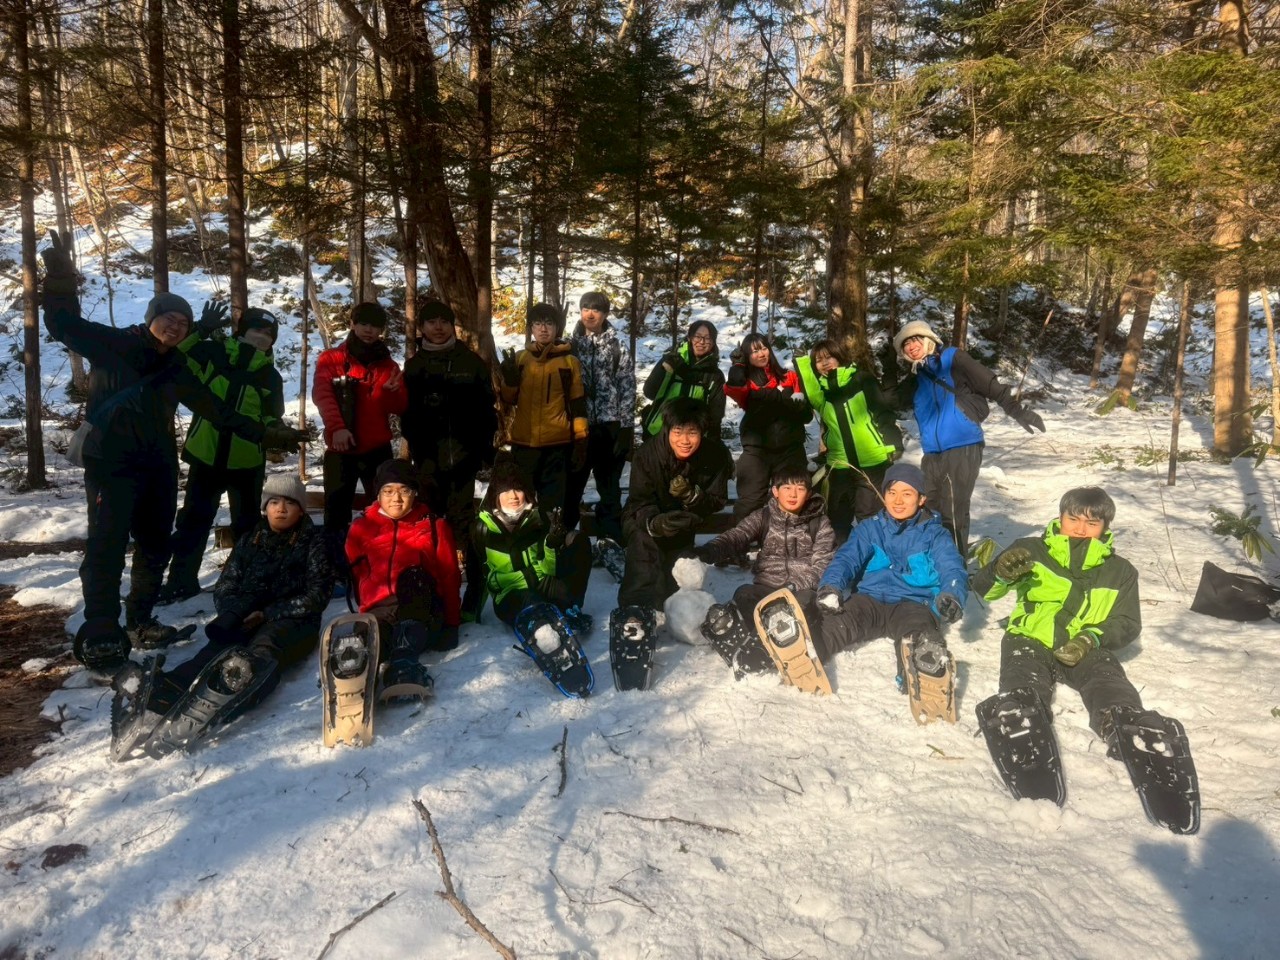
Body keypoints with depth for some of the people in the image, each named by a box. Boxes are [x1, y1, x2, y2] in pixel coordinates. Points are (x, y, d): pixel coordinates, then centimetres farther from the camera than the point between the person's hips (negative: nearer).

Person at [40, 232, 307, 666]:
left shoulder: (177, 370, 14)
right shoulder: (111, 344, 2)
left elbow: (219, 412, 16)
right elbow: (65, 325, -4)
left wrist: (267, 433, 14)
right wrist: (61, 278, -17)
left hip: (158, 466, 6)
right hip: (111, 461, -6)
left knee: (155, 544, 10)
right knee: (107, 545, -11)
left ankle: (139, 622, 22)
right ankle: (100, 634, -7)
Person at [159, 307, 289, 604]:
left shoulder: (270, 375, 4)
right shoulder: (213, 353, 1)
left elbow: (272, 418, 8)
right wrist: (199, 331, -15)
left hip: (247, 460, 1)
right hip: (205, 454, 0)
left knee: (247, 523, 11)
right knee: (194, 518, 8)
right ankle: (182, 580, 19)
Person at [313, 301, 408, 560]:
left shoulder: (388, 365, 12)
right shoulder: (330, 359, 4)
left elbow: (400, 407, 4)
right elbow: (322, 395, -12)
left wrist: (392, 391, -19)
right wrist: (336, 427, -29)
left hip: (378, 449, 2)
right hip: (340, 449, -2)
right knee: (336, 511, 2)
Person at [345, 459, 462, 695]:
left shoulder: (434, 526, 15)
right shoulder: (362, 527, 17)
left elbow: (450, 577, 11)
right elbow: (356, 576, 18)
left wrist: (451, 624, 4)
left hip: (422, 610, -1)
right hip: (379, 609, 1)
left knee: (414, 574, -35)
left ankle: (402, 658, -55)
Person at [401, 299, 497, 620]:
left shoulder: (471, 361, 7)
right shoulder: (414, 365, 14)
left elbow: (486, 407, 4)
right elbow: (407, 411, 13)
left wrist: (486, 447, -2)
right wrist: (413, 443, 1)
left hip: (463, 450, -3)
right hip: (428, 452, 3)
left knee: (461, 516, -10)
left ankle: (473, 579, -9)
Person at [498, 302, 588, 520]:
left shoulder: (570, 361, 3)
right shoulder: (519, 358, 9)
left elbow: (578, 404, 3)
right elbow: (509, 399, 14)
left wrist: (581, 441, -2)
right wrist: (510, 379, -6)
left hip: (558, 443, -2)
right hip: (523, 442, 2)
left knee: (552, 504, 2)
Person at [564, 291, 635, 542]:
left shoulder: (617, 346, 0)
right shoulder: (571, 345, 7)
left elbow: (628, 389, -3)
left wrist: (626, 428, -9)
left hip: (609, 425, -2)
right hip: (577, 425, 2)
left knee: (609, 486, 8)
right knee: (571, 483, 9)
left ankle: (610, 537, 17)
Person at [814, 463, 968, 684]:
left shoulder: (935, 535, 11)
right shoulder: (870, 528, 16)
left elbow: (953, 569, -5)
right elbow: (846, 558, 0)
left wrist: (952, 596, -31)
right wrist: (831, 585, -24)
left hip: (914, 603, 0)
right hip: (869, 599, 0)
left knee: (918, 634, -36)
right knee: (833, 624, -30)